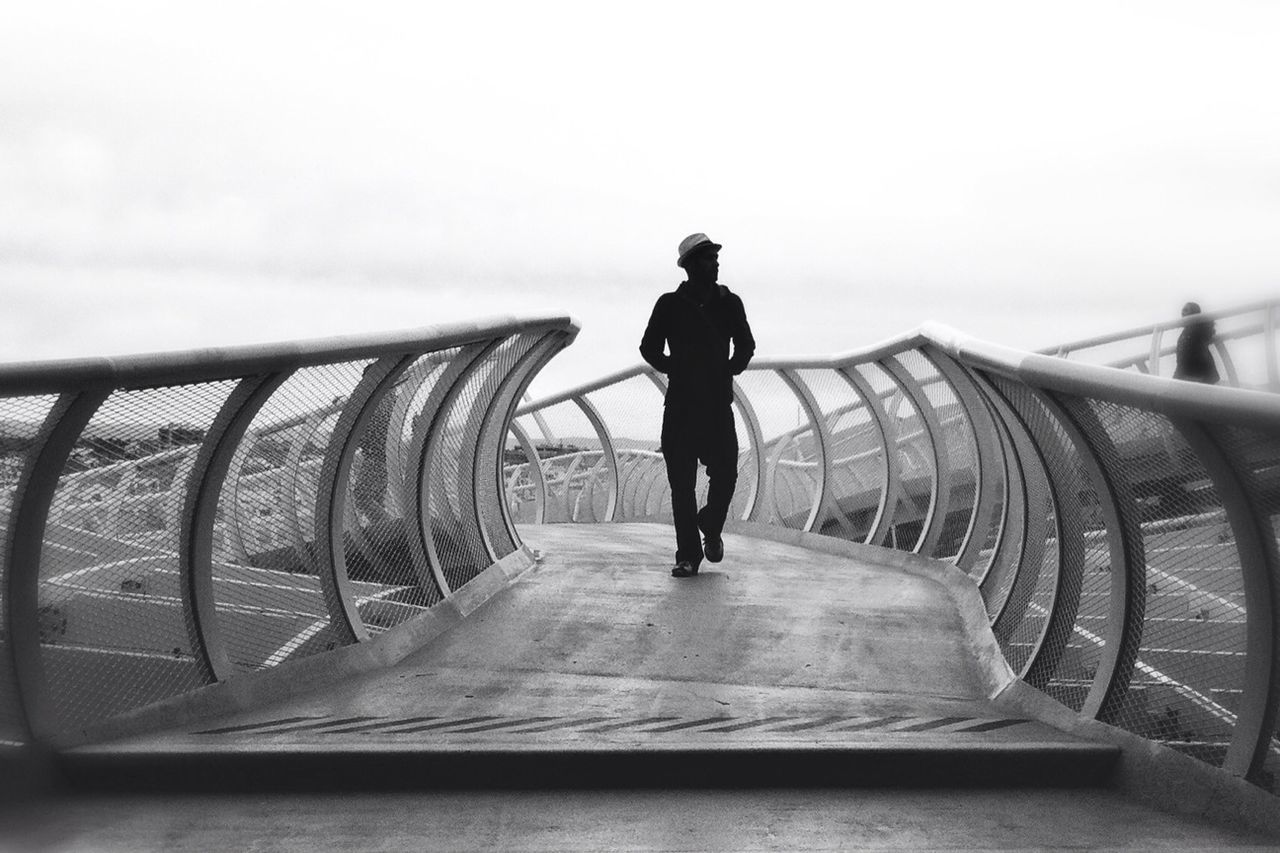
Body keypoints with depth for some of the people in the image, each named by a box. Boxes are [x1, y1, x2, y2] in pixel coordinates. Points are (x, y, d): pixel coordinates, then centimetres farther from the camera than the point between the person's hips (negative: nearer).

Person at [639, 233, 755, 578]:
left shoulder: (729, 303, 7)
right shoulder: (669, 305, 2)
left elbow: (745, 346, 18)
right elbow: (650, 348, 10)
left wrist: (728, 371, 4)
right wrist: (674, 370, -2)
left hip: (718, 404, 1)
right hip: (680, 404, -1)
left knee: (725, 473, -6)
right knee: (681, 482, -3)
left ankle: (711, 528, 25)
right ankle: (688, 555, 4)